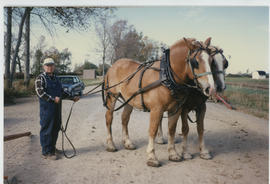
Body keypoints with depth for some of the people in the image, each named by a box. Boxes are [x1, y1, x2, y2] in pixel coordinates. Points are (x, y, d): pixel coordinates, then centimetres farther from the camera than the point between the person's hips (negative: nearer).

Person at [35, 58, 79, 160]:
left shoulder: (55, 78, 18)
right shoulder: (40, 78, -5)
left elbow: (62, 92, 24)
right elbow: (40, 92, -17)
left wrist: (72, 98, 18)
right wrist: (53, 99, -25)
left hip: (57, 108, 8)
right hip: (47, 108, -7)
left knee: (56, 128, 14)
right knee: (47, 129, -2)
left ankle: (52, 148, 29)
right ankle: (46, 152, 7)